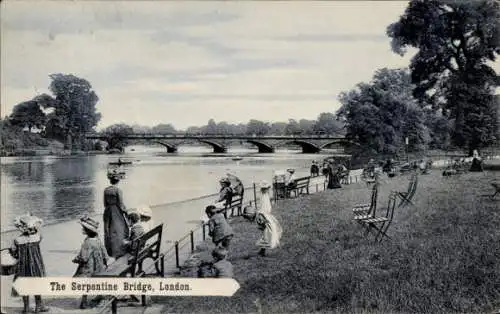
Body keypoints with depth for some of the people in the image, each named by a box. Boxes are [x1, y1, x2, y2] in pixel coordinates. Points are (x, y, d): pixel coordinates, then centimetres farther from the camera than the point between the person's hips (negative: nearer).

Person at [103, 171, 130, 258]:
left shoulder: (106, 190, 0)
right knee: (118, 230, 3)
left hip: (108, 211, 6)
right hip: (117, 212, -5)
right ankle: (118, 252, 5)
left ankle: (109, 250, 23)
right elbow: (121, 204, -15)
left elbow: (105, 203, 7)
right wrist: (124, 211, 0)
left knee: (108, 231, 14)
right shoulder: (118, 190, -17)